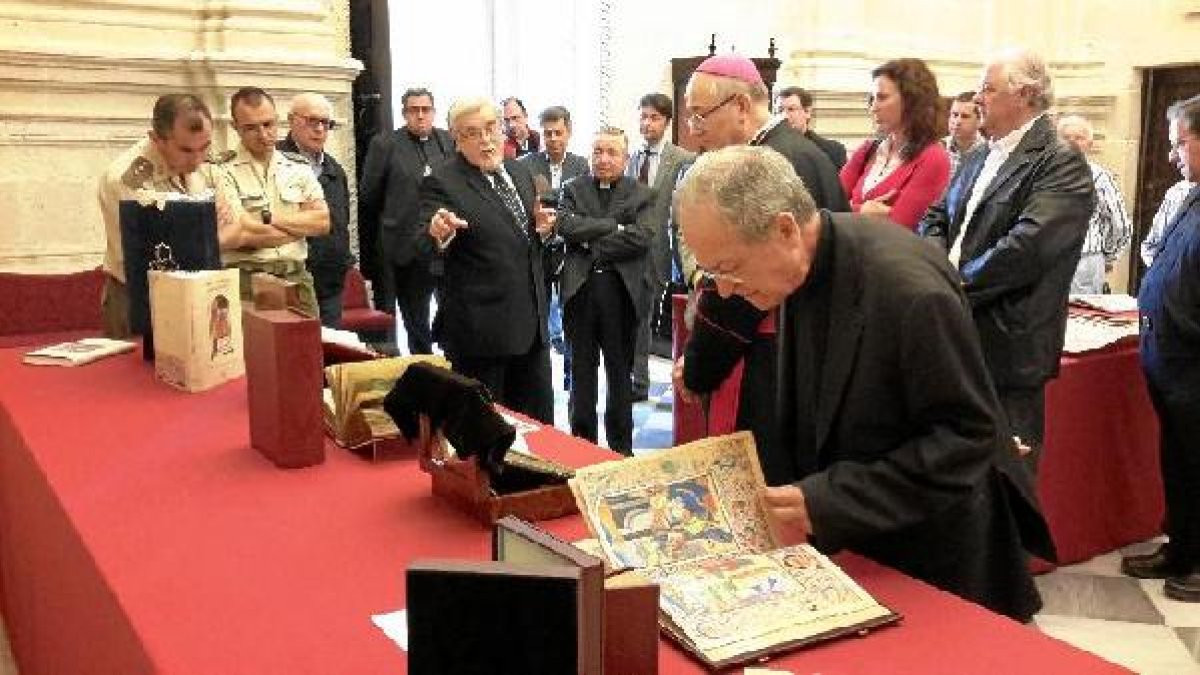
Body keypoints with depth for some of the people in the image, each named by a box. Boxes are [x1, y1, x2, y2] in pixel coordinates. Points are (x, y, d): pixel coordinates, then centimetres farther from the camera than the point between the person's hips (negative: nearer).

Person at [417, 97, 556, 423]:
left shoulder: (520, 171, 10)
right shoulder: (442, 182, -10)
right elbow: (424, 249, -16)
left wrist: (543, 229, -1)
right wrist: (439, 234, -38)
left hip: (531, 323, 7)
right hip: (479, 329, -6)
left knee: (540, 423, 15)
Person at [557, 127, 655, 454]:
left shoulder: (642, 194, 4)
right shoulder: (574, 190, 9)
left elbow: (642, 237, -12)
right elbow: (566, 225, -9)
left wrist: (591, 241, -11)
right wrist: (614, 226, -13)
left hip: (621, 290, -1)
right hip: (580, 289, 1)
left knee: (620, 371, 9)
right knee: (581, 371, 11)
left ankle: (621, 447, 21)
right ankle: (582, 442, 23)